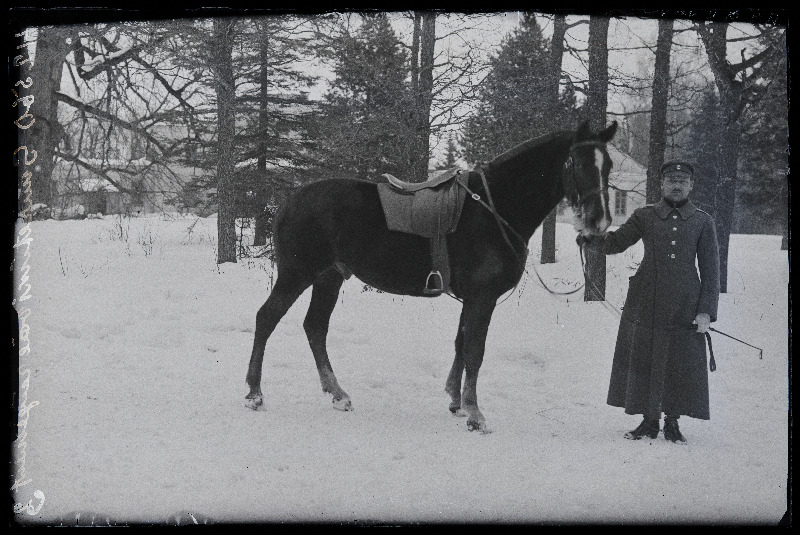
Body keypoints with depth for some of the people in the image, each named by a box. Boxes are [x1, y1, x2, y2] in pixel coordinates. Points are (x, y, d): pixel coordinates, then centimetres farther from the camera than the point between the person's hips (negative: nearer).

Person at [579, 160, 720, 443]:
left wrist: (707, 310, -4)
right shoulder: (645, 216, 7)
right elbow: (615, 243, 5)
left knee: (681, 364, 1)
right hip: (646, 303, 1)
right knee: (643, 360, 4)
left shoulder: (702, 222, 5)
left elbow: (710, 268, 3)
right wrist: (592, 236, -17)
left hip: (685, 307, -1)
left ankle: (672, 423, 15)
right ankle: (649, 420, 17)